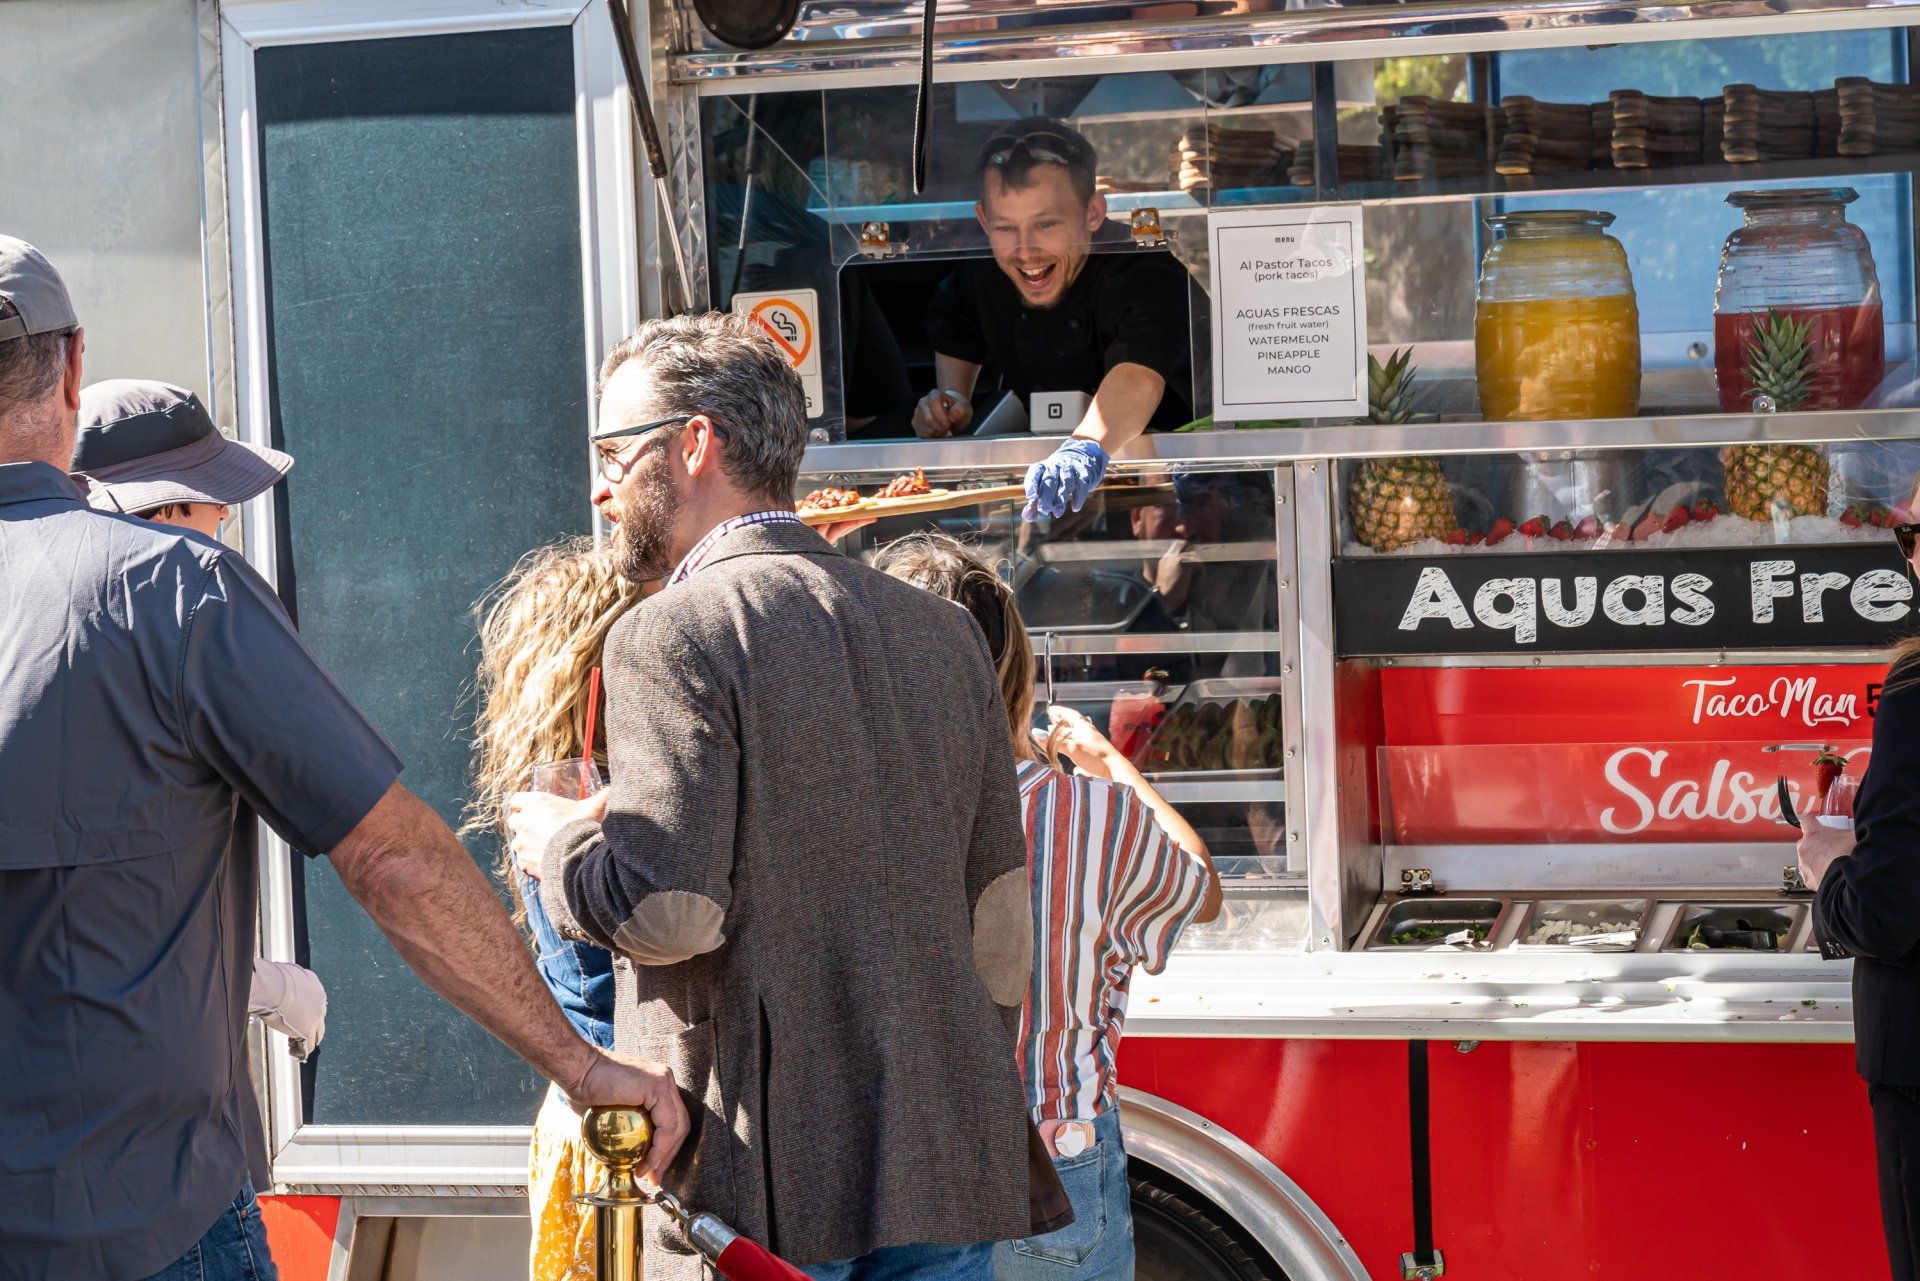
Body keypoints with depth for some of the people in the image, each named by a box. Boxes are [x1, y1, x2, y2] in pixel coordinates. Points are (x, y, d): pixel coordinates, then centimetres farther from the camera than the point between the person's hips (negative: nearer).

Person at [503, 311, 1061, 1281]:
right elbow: (1001, 921, 13)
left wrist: (559, 845, 2)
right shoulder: (941, 630, 11)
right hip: (950, 1165, 6)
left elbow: (669, 910, -18)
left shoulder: (671, 637, -9)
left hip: (767, 1178, -6)